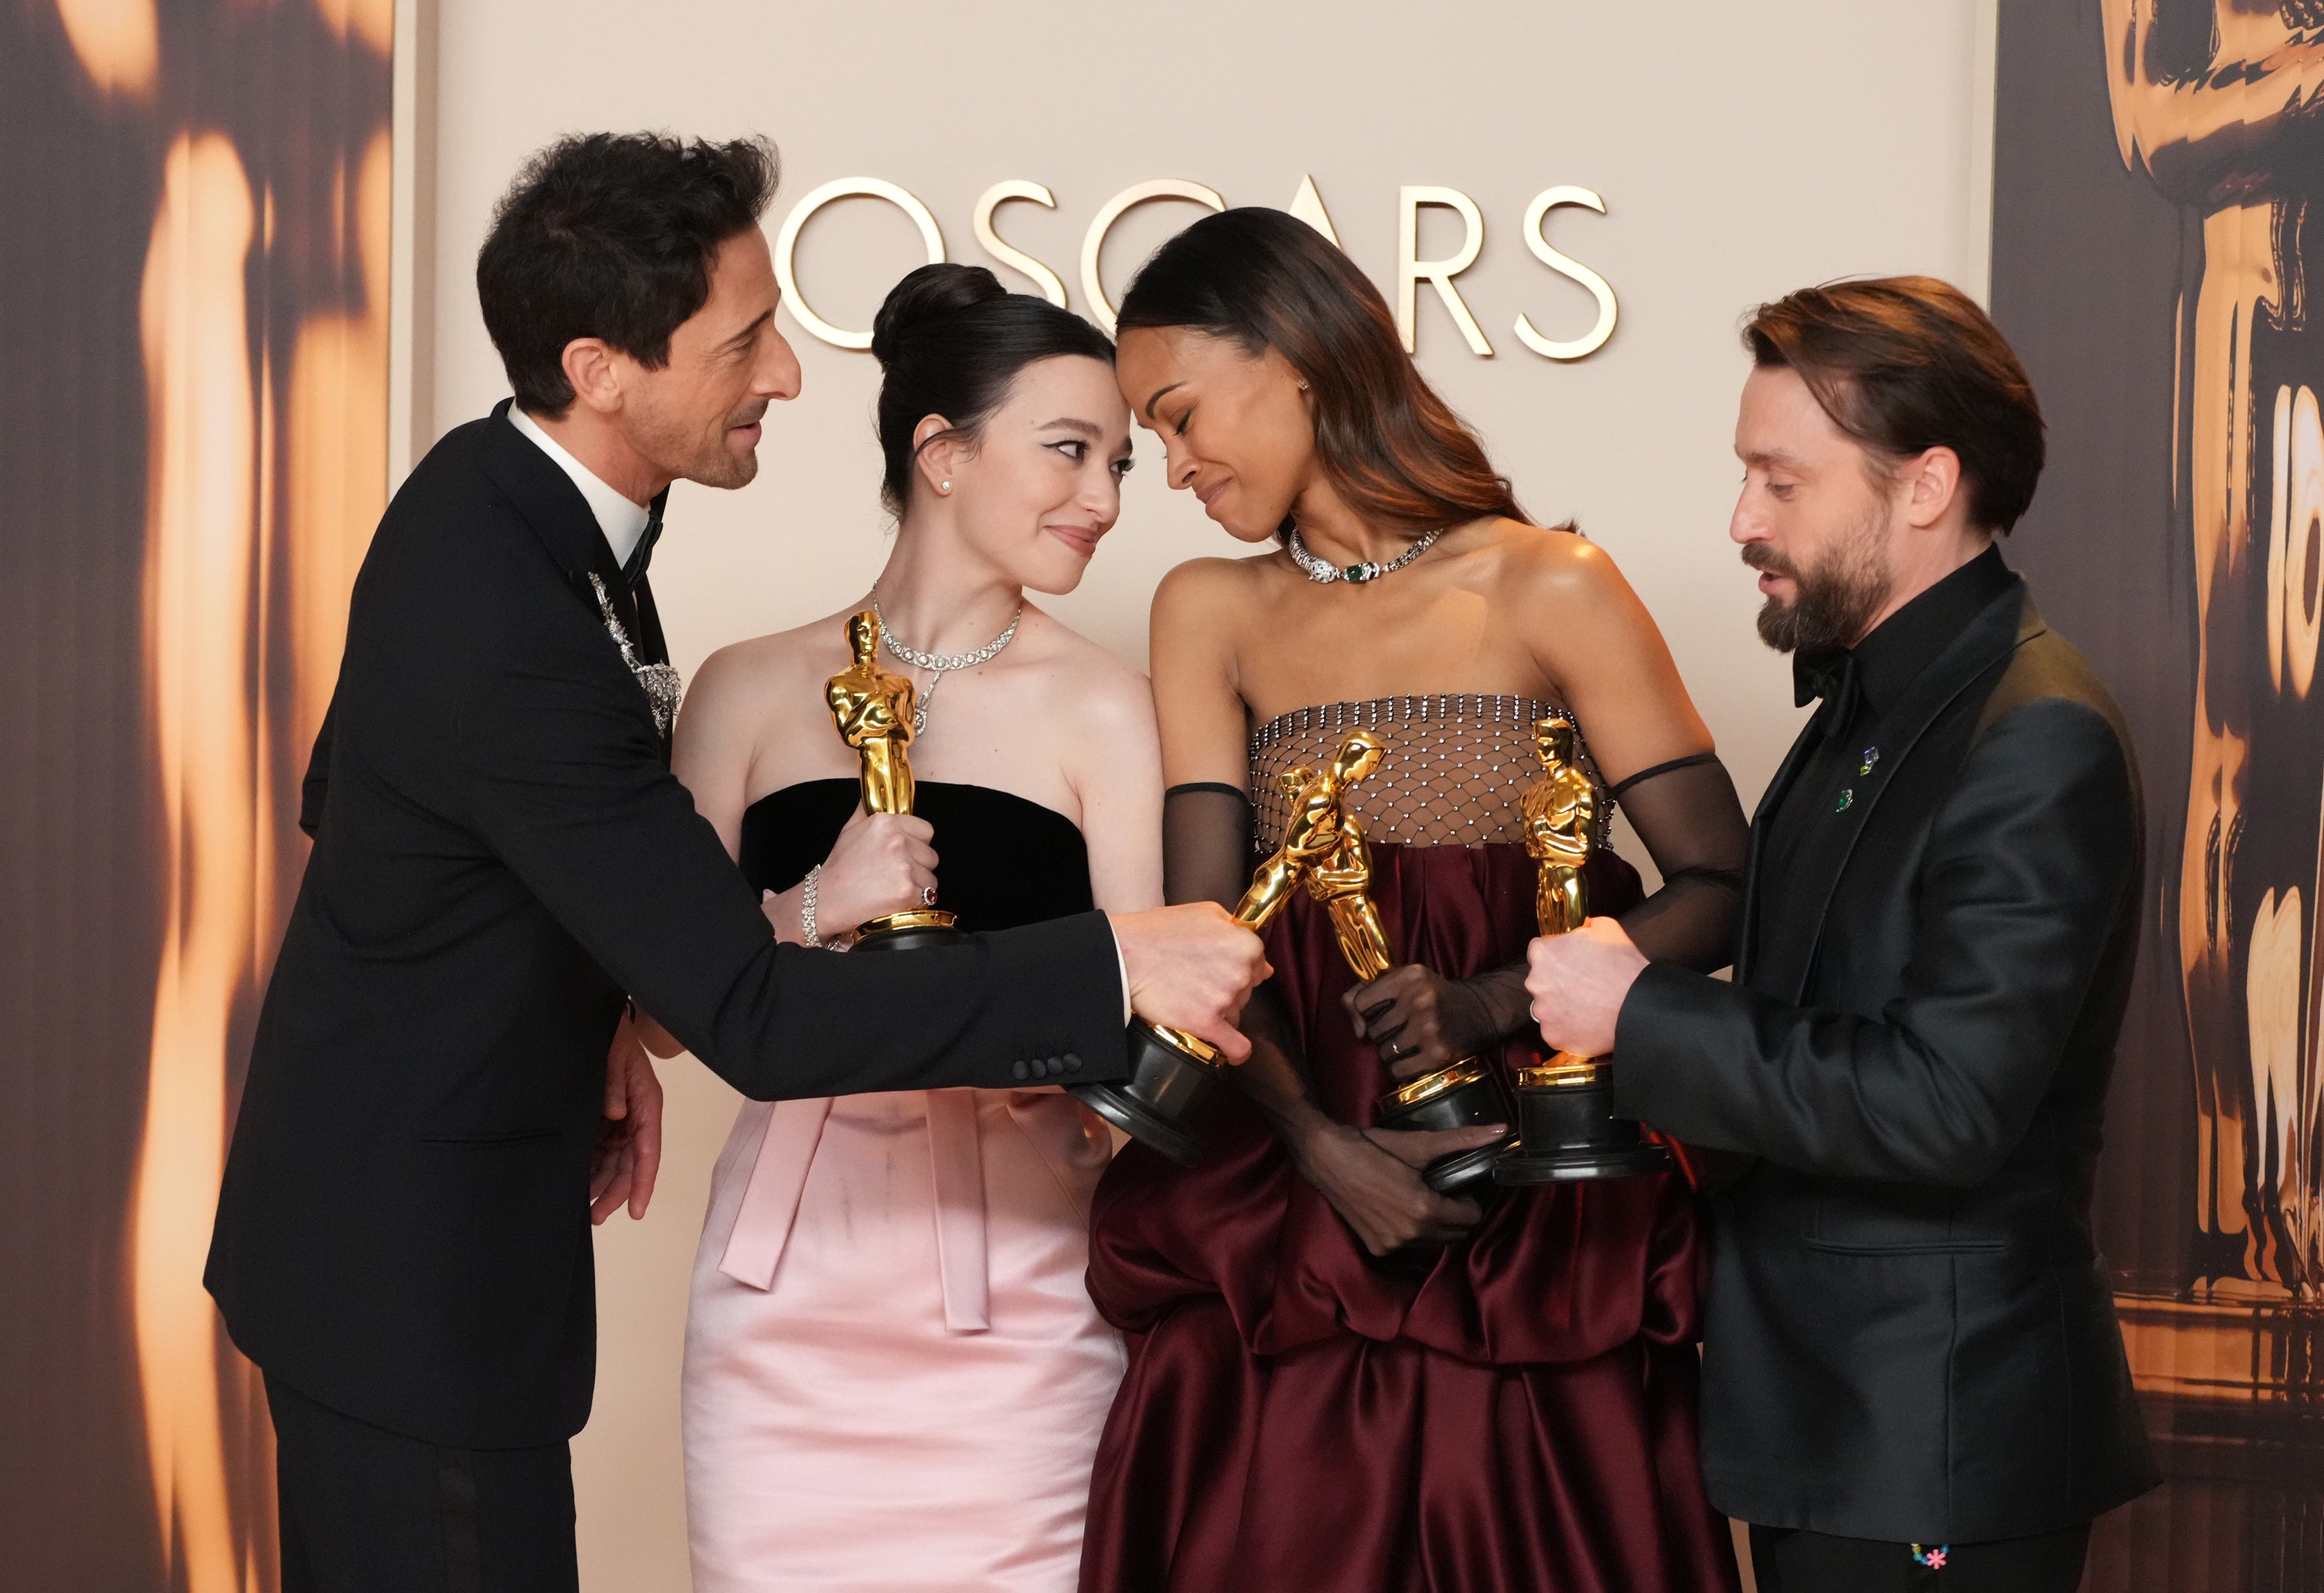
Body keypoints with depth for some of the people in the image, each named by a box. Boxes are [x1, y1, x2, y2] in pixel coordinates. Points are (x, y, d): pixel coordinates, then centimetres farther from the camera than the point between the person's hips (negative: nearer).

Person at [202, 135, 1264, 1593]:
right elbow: (755, 1021, -32)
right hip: (414, 1265, -10)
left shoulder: (481, 489, -1)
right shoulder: (509, 633, -31)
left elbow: (342, 792, 14)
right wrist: (1114, 966, -31)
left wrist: (589, 1018, 7)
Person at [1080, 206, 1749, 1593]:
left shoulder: (1548, 590, -2)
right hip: (1290, 1198, 2)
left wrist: (1488, 1005, -20)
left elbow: (1719, 889, -6)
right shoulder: (1212, 615, 8)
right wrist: (1321, 1145, -15)